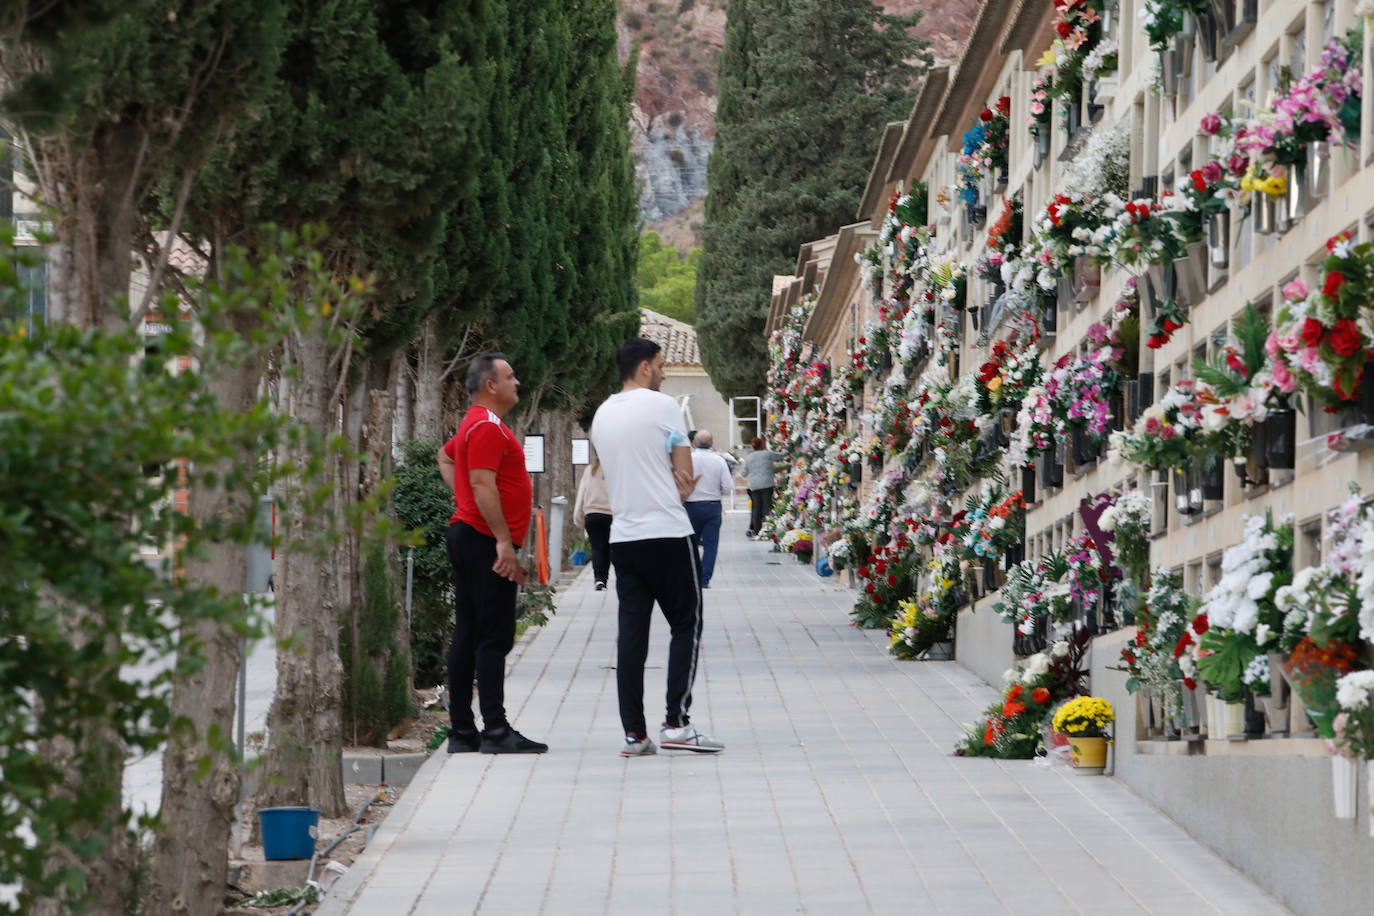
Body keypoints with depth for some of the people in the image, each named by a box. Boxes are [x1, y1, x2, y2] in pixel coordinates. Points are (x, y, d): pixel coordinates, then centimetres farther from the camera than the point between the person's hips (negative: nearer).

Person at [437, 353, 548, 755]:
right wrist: (504, 541, -23)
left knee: (467, 637, 9)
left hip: (466, 536, 11)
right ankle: (496, 730, -12)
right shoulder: (488, 427, -14)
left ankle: (461, 731, 11)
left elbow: (444, 456, 36)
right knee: (494, 638, -10)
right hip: (486, 541, -11)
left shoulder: (474, 424, 19)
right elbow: (483, 485, -22)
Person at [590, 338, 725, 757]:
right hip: (668, 534, -6)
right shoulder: (662, 406, -6)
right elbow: (685, 472, -4)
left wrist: (671, 485, 4)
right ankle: (677, 722, -6)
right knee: (686, 625, 2)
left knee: (632, 633, 4)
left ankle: (634, 732, 1)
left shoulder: (602, 415, 14)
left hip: (622, 537, 6)